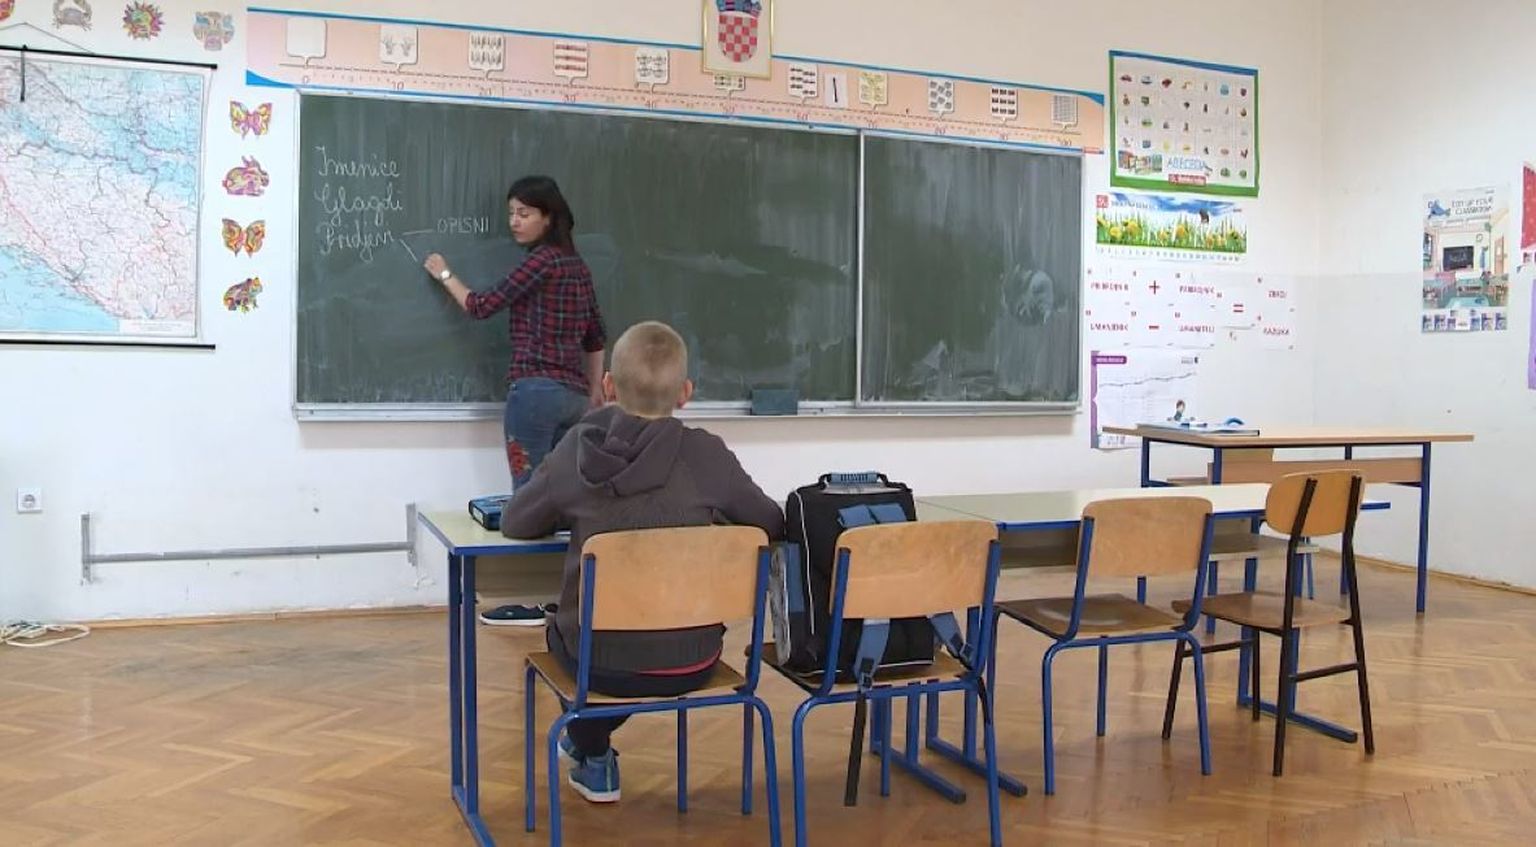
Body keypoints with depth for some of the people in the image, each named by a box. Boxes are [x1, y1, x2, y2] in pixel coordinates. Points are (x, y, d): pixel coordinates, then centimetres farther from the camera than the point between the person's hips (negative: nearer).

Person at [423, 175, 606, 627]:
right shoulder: (577, 265, 17)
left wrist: (444, 274, 10)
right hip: (573, 395, 8)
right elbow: (595, 336, 21)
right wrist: (595, 393, 27)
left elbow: (483, 306, -5)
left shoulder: (543, 259, -8)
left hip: (537, 390, -8)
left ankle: (532, 601, 1)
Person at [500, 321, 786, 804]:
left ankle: (594, 762, 46)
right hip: (690, 664, 1)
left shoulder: (577, 450, -9)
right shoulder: (707, 456, -12)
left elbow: (514, 523, 3)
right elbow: (772, 526, 0)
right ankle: (589, 745, 52)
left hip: (601, 663, 0)